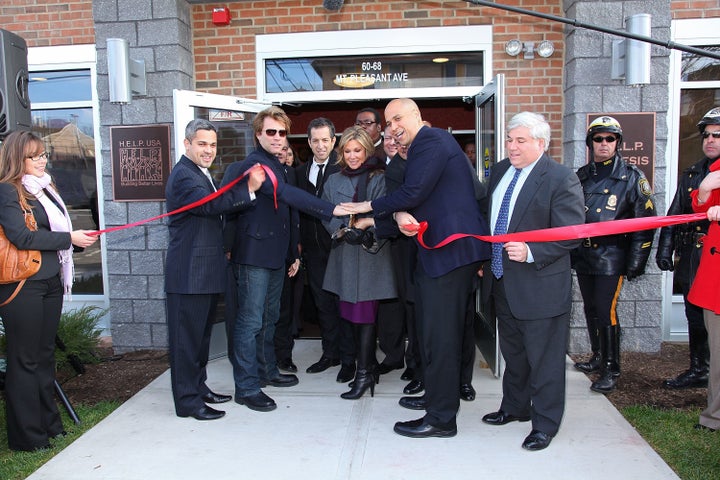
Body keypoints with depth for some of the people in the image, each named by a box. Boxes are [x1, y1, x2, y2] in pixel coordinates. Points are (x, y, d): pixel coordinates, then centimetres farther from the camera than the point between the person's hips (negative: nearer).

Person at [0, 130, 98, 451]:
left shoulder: (46, 189, 15)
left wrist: (80, 239, 4)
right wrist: (69, 238, -17)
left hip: (51, 282, 8)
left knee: (45, 354, 15)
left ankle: (49, 423, 27)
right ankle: (27, 436, 12)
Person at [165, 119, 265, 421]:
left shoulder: (201, 174, 18)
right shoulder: (184, 175, -16)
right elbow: (211, 204, -32)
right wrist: (248, 189, -37)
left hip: (206, 271, 11)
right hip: (189, 273, -10)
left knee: (201, 333, 19)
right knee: (187, 336, 0)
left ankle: (199, 387, 33)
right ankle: (188, 401, 10)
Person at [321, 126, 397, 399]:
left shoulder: (379, 178, 2)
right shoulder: (334, 181, 13)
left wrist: (363, 224, -20)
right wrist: (346, 231, -13)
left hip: (371, 254, -4)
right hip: (345, 254, 4)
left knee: (364, 313, -6)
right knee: (352, 314, 7)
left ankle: (364, 373, 0)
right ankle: (367, 365, 19)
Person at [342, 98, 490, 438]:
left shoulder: (431, 140, -11)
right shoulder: (421, 146, 21)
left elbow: (412, 193, -19)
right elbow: (408, 196, 13)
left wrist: (369, 206, -6)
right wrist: (401, 215, -10)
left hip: (450, 249, -11)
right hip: (438, 248, 11)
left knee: (439, 335, -5)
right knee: (434, 330, 19)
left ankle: (441, 419, 6)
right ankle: (438, 395, 34)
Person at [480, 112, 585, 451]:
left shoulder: (561, 179, -13)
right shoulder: (499, 171, 9)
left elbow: (571, 233, -18)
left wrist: (531, 252, -28)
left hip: (540, 285, -7)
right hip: (501, 281, 7)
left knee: (544, 358, 6)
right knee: (513, 353, 22)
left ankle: (545, 423, 23)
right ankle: (515, 407, 41)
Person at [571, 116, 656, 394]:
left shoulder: (632, 178, -4)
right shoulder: (582, 176, 10)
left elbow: (645, 222, -5)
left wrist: (636, 262, -9)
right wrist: (569, 250, 15)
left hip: (611, 258, -5)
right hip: (583, 255, 6)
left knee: (606, 311, -8)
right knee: (591, 309, 14)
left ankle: (611, 369, 5)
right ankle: (598, 357, 30)